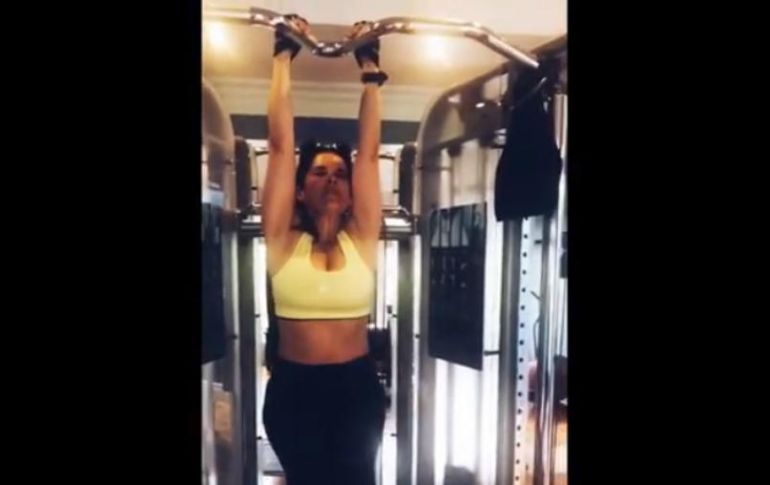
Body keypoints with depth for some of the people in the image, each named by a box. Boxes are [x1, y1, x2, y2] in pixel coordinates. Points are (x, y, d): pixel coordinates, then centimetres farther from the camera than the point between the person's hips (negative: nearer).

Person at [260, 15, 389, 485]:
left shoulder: (361, 239, -1)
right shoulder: (284, 241, -4)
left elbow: (369, 151, -2)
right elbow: (281, 144, -5)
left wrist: (370, 68, 2)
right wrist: (284, 57, -1)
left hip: (357, 387, 1)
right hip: (293, 389, 0)